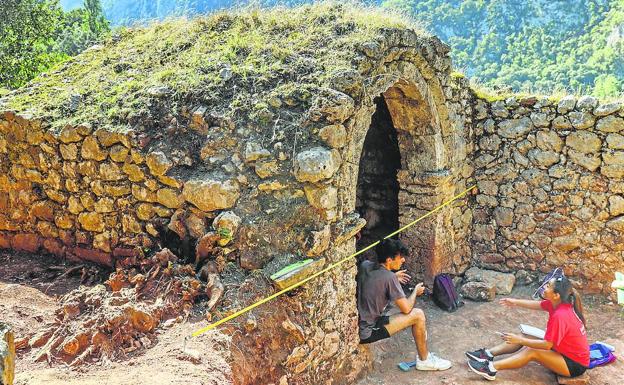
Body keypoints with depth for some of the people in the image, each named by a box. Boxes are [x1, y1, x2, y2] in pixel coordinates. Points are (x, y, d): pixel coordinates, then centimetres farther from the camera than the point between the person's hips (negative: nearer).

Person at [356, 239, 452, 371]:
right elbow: (406, 309, -12)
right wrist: (416, 291, 6)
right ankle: (424, 360, 17)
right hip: (366, 333, -8)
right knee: (418, 315, -5)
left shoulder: (364, 265, 1)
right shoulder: (389, 278, -20)